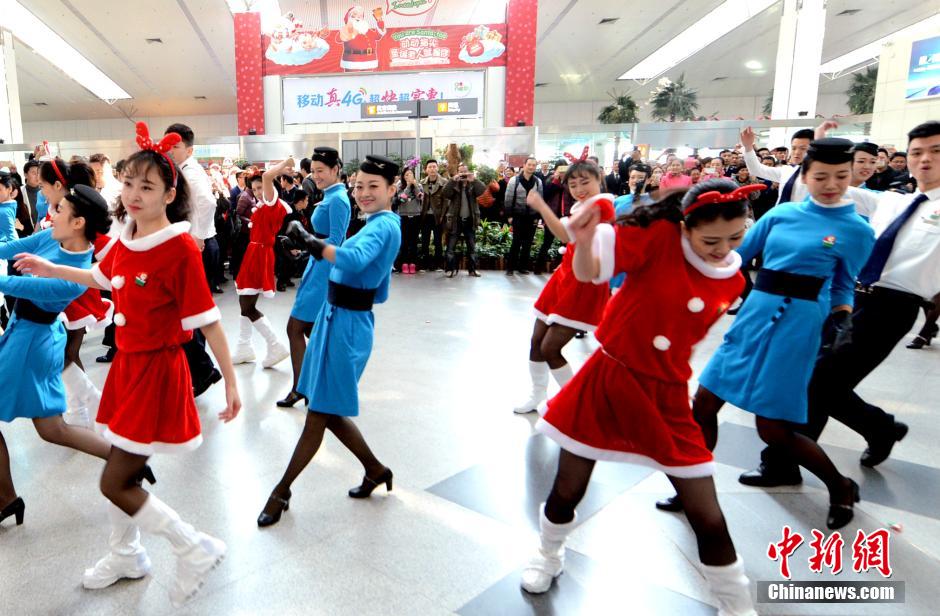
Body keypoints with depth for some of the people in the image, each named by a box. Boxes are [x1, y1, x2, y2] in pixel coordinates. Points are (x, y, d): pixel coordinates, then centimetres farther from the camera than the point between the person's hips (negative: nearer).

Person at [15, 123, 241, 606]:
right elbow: (104, 278, 26)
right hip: (127, 364, 8)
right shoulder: (125, 240, 2)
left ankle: (195, 549, 15)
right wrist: (51, 270, 29)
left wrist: (230, 382, -18)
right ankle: (126, 555, 45)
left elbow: (207, 322, -20)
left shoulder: (181, 249, -21)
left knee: (115, 483, -1)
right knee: (122, 471, 21)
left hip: (158, 371, -8)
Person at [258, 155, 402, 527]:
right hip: (335, 318, 10)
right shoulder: (380, 226, 15)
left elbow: (355, 260, -38)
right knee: (328, 411, 17)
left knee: (319, 413, 4)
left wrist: (310, 241, -32)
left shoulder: (383, 226, -15)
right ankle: (375, 470, 33)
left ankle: (282, 491, 19)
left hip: (347, 325, -10)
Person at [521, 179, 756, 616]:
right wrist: (584, 242, -42)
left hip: (666, 396, 3)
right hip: (609, 379, -2)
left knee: (708, 517, 5)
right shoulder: (658, 236, -13)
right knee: (567, 489, 11)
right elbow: (588, 272, -23)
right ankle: (548, 557, 45)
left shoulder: (731, 280, 1)